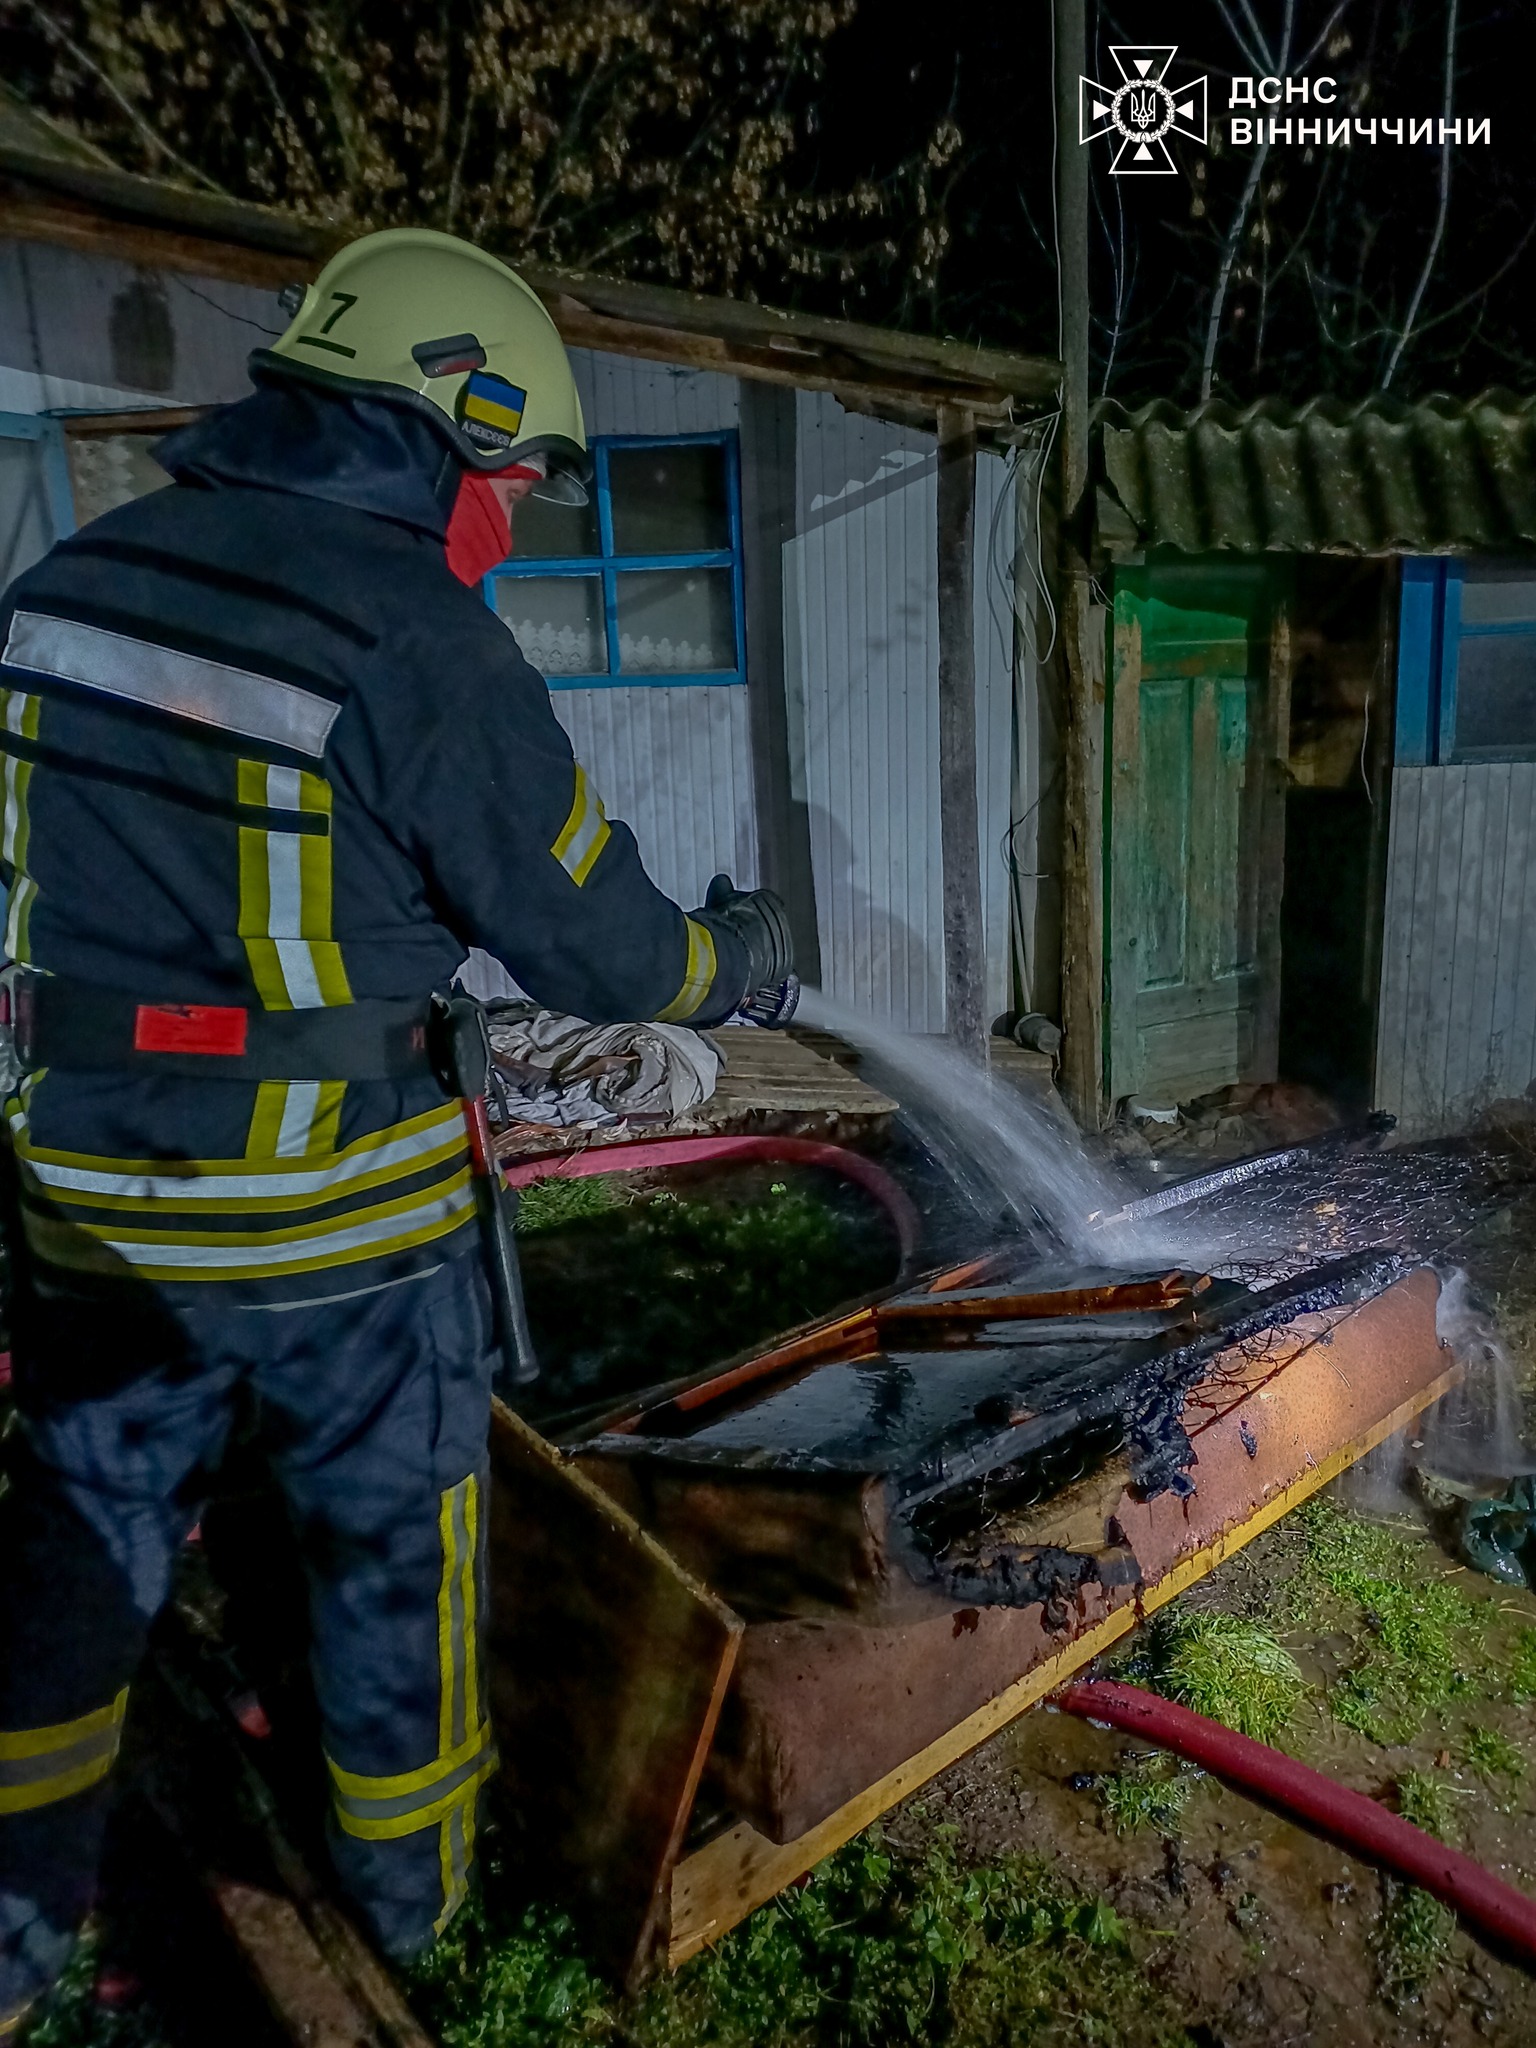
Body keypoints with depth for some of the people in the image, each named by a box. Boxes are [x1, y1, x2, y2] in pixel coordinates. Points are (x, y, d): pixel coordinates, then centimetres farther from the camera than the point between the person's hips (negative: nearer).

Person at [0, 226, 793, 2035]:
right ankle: (412, 1885, 40)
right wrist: (731, 955, 8)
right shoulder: (426, 645, -17)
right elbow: (597, 948, -12)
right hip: (330, 1210, -5)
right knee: (393, 1537, 17)